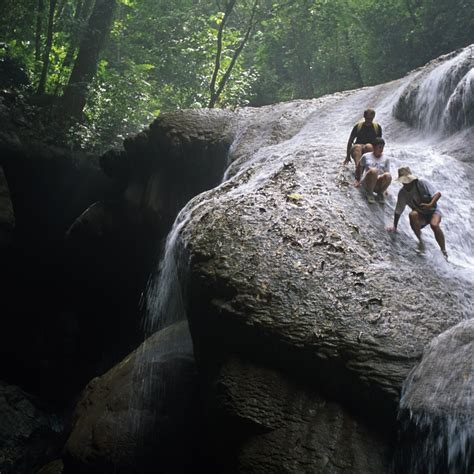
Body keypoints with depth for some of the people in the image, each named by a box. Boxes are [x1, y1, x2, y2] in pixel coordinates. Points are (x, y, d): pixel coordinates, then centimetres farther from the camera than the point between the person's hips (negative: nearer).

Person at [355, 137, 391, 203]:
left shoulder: (386, 160, 16)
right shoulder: (366, 156, 13)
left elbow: (386, 172, 15)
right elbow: (359, 168, 22)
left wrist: (385, 187, 5)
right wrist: (357, 180, 16)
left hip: (379, 183, 2)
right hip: (366, 182, -2)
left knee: (388, 176, -35)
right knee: (373, 170, -37)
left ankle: (380, 193, -6)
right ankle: (369, 193, -16)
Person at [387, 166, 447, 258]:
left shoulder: (422, 183, -15)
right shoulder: (402, 193, -7)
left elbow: (438, 193, -20)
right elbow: (398, 211, -3)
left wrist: (430, 204, -38)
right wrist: (394, 227, -6)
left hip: (433, 210, -2)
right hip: (421, 216, 2)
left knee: (434, 225, -34)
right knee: (413, 214, -33)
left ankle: (444, 252, -22)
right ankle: (420, 240, -19)